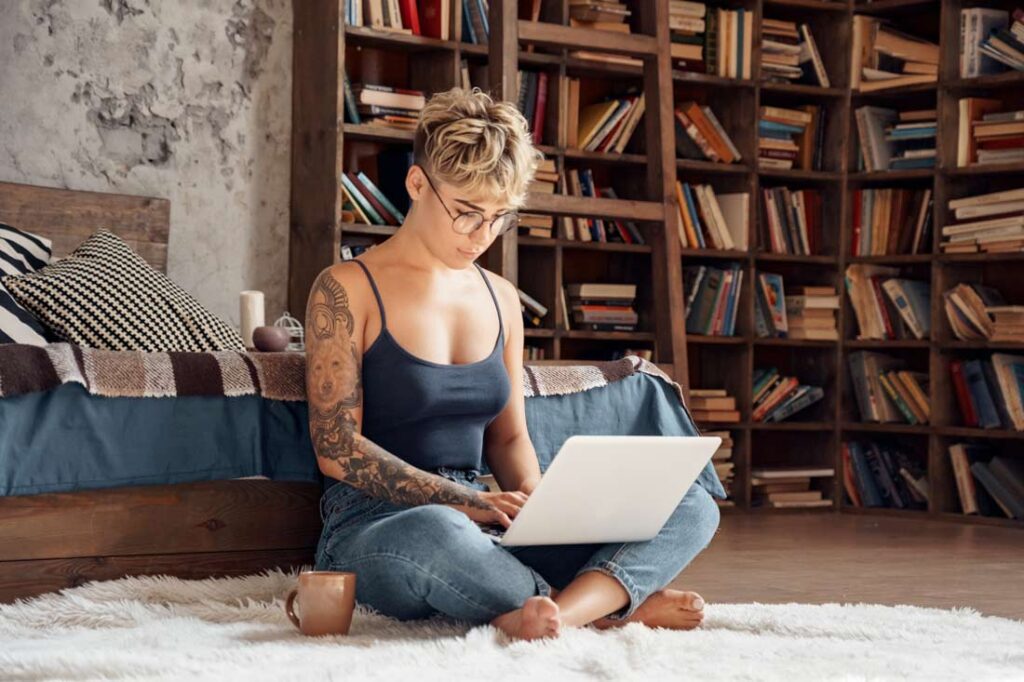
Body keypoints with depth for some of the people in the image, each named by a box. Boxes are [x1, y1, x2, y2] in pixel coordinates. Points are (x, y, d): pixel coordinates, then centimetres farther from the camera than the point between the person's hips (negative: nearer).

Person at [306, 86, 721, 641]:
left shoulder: (500, 299, 16)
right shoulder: (346, 291, -2)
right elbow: (336, 450, -10)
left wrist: (532, 495, -6)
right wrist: (467, 501, -20)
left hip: (480, 533, 6)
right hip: (372, 528, -6)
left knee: (691, 507, -11)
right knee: (435, 534, -45)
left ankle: (556, 613, -38)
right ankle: (610, 606, -23)